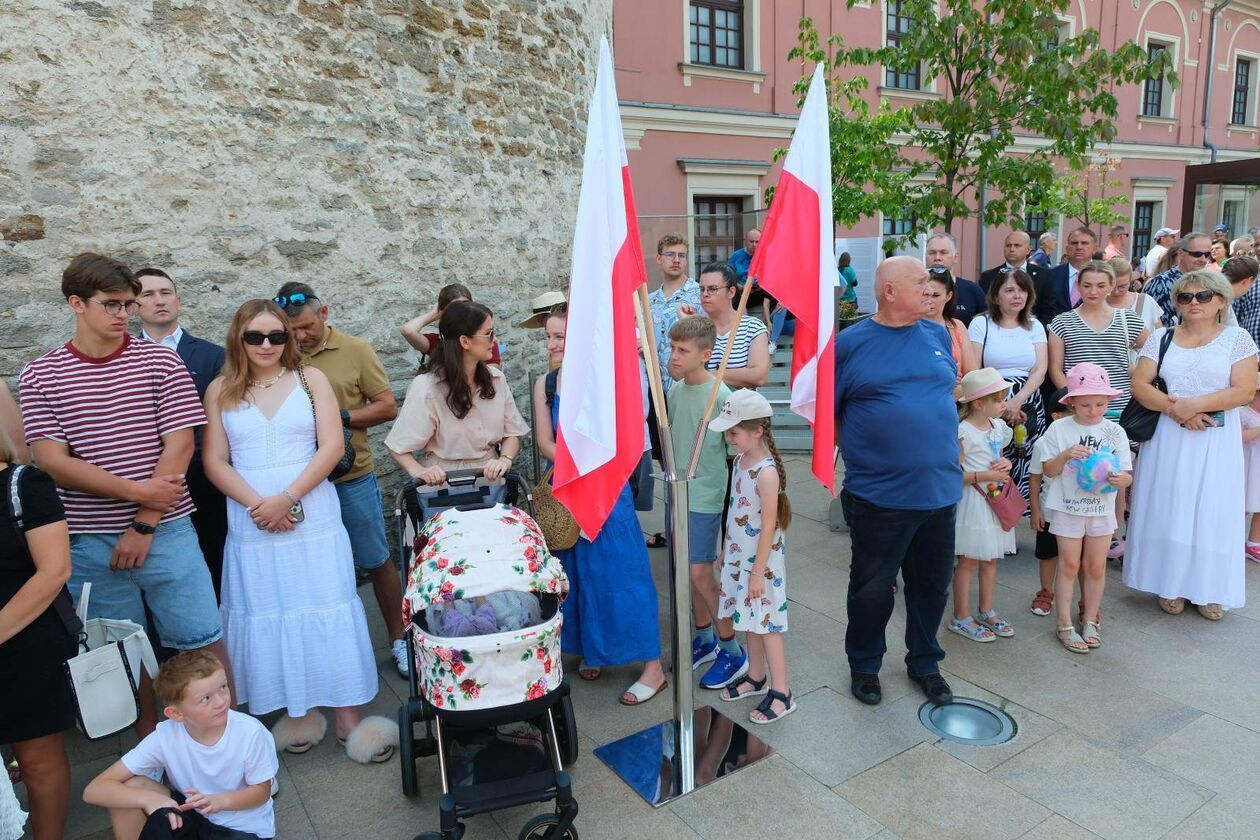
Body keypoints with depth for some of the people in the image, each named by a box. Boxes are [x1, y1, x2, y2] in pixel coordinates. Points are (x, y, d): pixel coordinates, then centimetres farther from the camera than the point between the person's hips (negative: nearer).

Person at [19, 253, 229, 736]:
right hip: (89, 542, 2)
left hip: (165, 531, -1)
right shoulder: (40, 376, 3)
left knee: (203, 640, 3)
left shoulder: (159, 361, 0)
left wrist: (144, 525, -10)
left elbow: (179, 447, -6)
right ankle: (148, 742, 33)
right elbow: (51, 461, -5)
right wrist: (137, 490, -15)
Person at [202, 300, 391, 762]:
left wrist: (287, 498, -14)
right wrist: (258, 504, -13)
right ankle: (297, 713, 23)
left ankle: (347, 717, 11)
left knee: (329, 612, 1)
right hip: (252, 523, 2)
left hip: (313, 516, -1)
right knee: (270, 615, 8)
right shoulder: (221, 390, 6)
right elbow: (215, 461, 2)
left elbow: (332, 446, -5)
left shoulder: (311, 379, 2)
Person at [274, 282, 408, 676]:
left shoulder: (355, 350, -2)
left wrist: (341, 417, -14)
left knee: (377, 562, 9)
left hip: (353, 478, -1)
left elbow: (387, 406, -2)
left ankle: (398, 639, 24)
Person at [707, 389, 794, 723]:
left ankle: (781, 694, 14)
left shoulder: (766, 471, -23)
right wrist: (727, 550, 17)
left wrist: (759, 572, -17)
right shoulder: (740, 460, 2)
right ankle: (756, 677, 35)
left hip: (761, 561, -8)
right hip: (739, 556, 8)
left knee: (767, 624, 2)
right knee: (750, 620, 19)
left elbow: (769, 526, -21)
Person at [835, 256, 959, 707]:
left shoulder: (937, 335, 7)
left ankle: (925, 662, 39)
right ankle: (864, 666, 32)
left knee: (931, 586, 18)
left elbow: (951, 390, 19)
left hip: (939, 490, 4)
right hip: (878, 495, -4)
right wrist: (862, 452, -6)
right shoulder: (850, 342, -6)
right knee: (871, 589, 11)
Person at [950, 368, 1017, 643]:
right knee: (969, 560, 1)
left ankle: (986, 612, 28)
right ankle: (961, 618, 13)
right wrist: (985, 476, -22)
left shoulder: (999, 427, 7)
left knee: (991, 559, 15)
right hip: (973, 503, -7)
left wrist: (1006, 464, 0)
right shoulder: (963, 433, -17)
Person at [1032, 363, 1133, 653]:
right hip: (1068, 507, -2)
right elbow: (1048, 471, -6)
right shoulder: (1059, 429, -8)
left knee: (1096, 566, 12)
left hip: (1102, 508, 2)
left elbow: (1127, 475, -3)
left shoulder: (1114, 431, -3)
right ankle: (1065, 624, 16)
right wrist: (1065, 455, -24)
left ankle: (1090, 621, 28)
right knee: (1069, 565, 7)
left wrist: (1120, 478, -26)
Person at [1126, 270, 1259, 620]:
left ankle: (1210, 590, 17)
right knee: (1168, 507, 3)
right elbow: (1139, 385, -2)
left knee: (1212, 509, 3)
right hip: (1167, 437, 1)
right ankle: (1171, 585, 16)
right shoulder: (1162, 338, 7)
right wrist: (1175, 409, -16)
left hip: (1217, 440, -1)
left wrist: (1194, 404, -19)